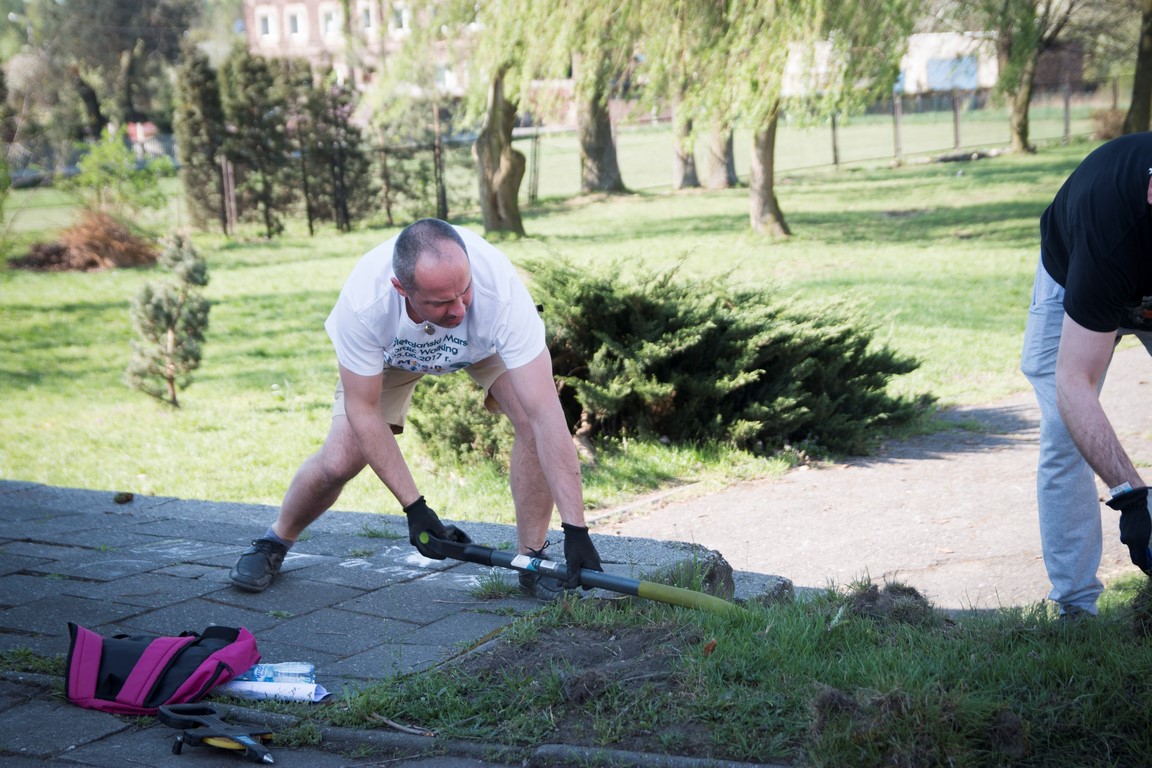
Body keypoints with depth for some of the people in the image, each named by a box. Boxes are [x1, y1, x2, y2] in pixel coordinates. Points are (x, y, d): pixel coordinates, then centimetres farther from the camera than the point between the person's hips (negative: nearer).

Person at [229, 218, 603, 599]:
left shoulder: (500, 289, -44)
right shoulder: (363, 302, -41)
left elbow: (546, 415, -43)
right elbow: (363, 411, -26)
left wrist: (575, 528, -46)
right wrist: (414, 506, -29)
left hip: (485, 339, 0)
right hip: (392, 350, 0)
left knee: (533, 418, -27)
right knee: (339, 460, -11)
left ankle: (531, 557, -6)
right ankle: (275, 541, 21)